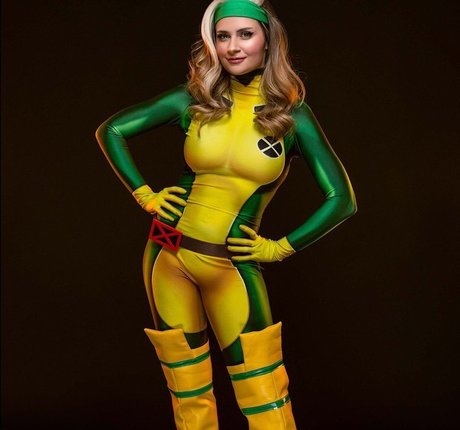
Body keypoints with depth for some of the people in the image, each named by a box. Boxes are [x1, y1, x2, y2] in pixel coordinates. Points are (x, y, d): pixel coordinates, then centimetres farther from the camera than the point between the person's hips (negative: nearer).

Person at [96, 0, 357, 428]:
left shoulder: (291, 115, -3)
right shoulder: (194, 100, 0)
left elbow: (341, 199, -1)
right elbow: (110, 131, 8)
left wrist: (280, 248, -3)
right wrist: (144, 195, 2)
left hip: (232, 266, -1)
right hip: (168, 254, 2)